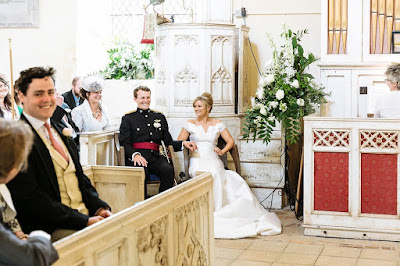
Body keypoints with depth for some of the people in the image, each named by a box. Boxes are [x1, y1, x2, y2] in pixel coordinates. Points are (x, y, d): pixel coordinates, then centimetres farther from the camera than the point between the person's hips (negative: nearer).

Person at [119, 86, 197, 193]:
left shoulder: (160, 117, 26)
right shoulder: (128, 119, 15)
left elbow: (168, 142, 24)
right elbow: (124, 143, 3)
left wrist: (183, 143, 3)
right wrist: (135, 155, -18)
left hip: (155, 157, 3)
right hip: (136, 158, -3)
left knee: (168, 169, -31)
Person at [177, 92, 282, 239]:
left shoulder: (218, 124, 17)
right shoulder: (190, 124, 15)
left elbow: (230, 141, 13)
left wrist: (222, 151, -4)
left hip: (214, 160, 2)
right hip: (197, 162, -2)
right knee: (212, 174, -36)